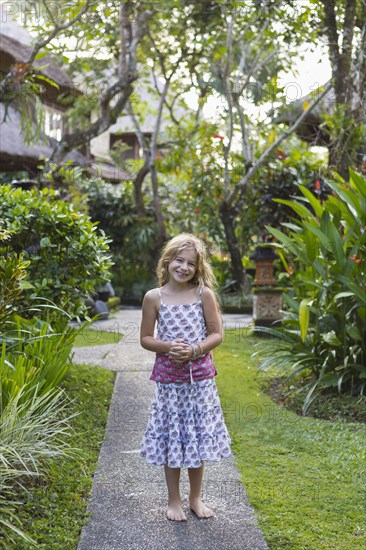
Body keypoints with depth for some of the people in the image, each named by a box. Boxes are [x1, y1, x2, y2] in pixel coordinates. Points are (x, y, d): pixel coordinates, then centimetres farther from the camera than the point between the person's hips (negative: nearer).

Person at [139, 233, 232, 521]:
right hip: (168, 377, 0)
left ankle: (196, 498, 27)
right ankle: (174, 500, 24)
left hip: (200, 377, 0)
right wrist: (168, 347, -16)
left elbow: (217, 334, -1)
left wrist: (194, 350, -17)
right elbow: (146, 338, 2)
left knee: (198, 438, 10)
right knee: (171, 438, 8)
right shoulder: (154, 297, -3)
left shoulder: (204, 294, -3)